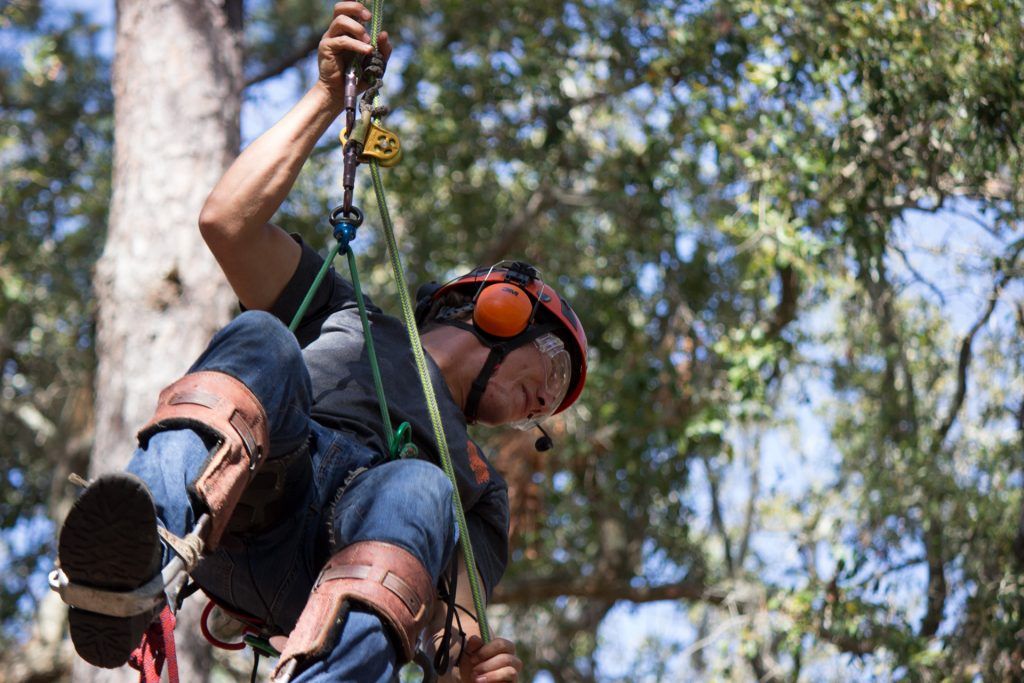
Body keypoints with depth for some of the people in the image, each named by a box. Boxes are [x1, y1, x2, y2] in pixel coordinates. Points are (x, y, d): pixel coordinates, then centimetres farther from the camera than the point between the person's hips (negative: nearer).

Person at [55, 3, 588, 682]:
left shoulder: (478, 480, 40)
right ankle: (132, 561, -56)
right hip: (237, 520, -1)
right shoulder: (349, 319, 36)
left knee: (419, 490, -32)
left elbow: (452, 622, 24)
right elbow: (228, 221, 20)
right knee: (260, 338, -29)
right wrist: (327, 98, 16)